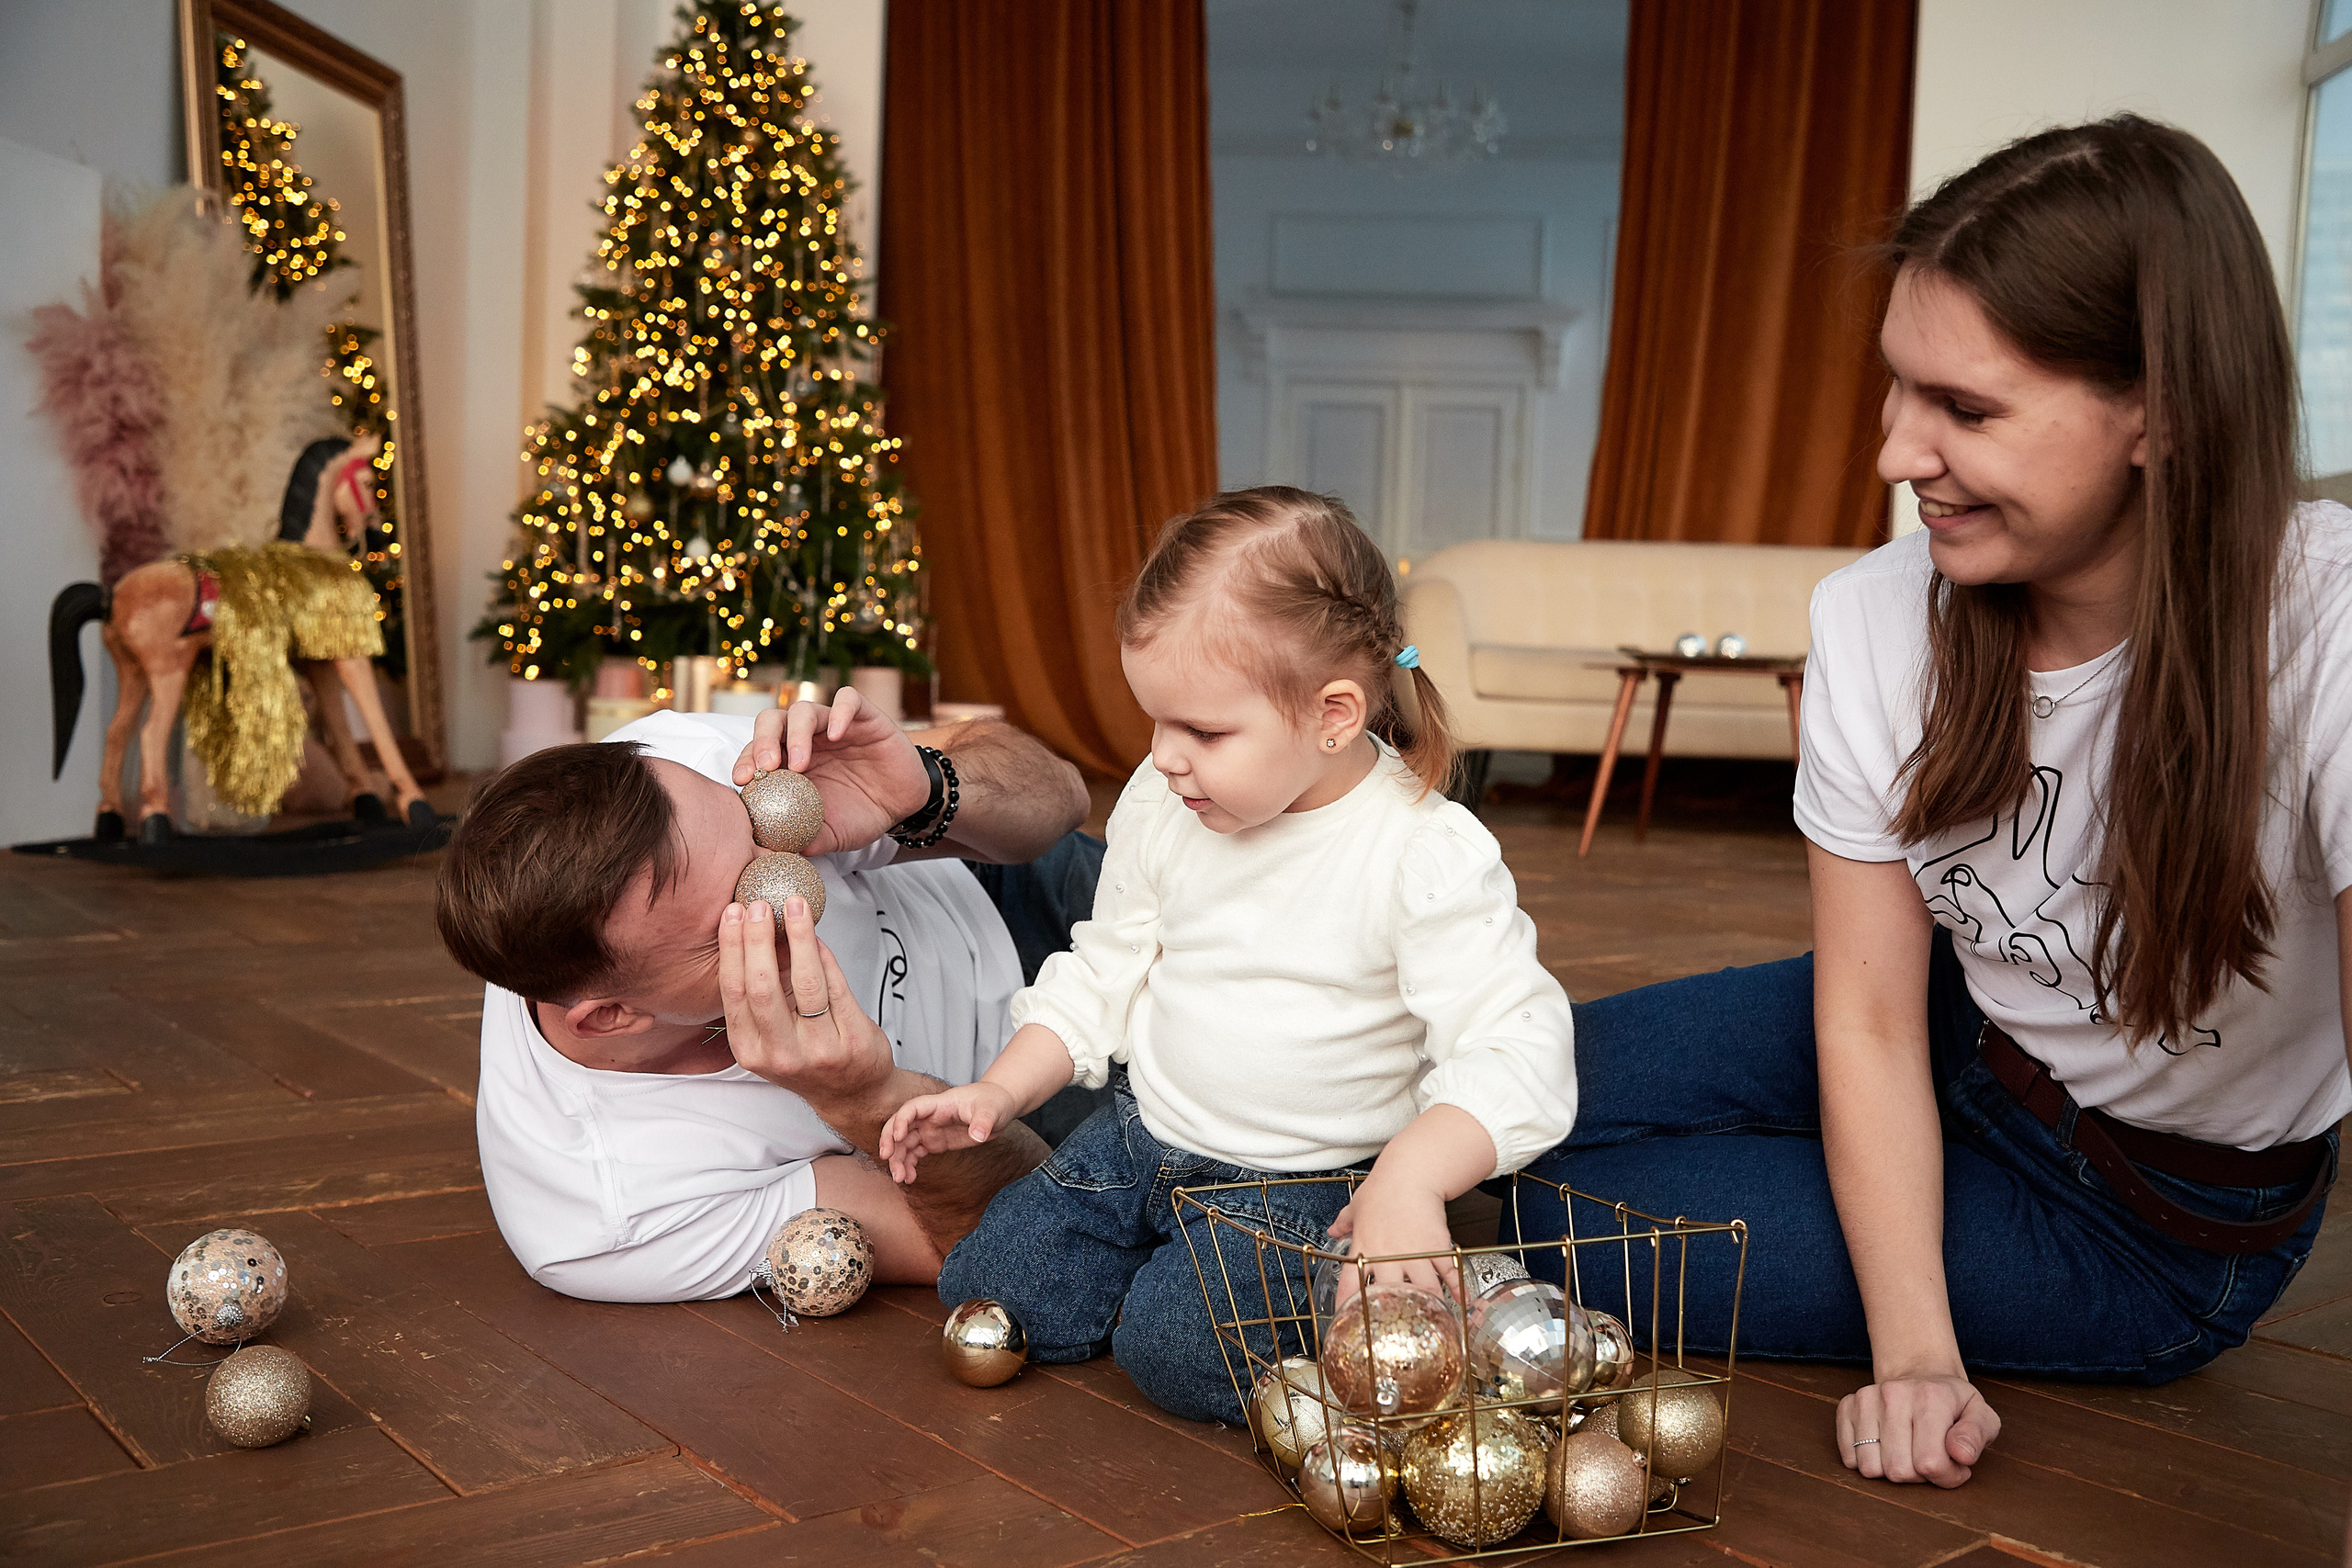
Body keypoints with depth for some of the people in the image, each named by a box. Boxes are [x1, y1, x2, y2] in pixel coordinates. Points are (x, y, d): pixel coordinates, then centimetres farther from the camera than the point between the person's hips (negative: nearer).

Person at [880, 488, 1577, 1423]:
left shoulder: (1426, 856, -22)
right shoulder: (1161, 807, -4)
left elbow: (1517, 1055, -27)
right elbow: (1103, 972, 8)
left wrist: (1410, 1177, -43)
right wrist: (1000, 1091, -2)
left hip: (1302, 1184, -5)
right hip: (1143, 1134, 6)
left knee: (1171, 1349, -25)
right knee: (981, 1289, -2)